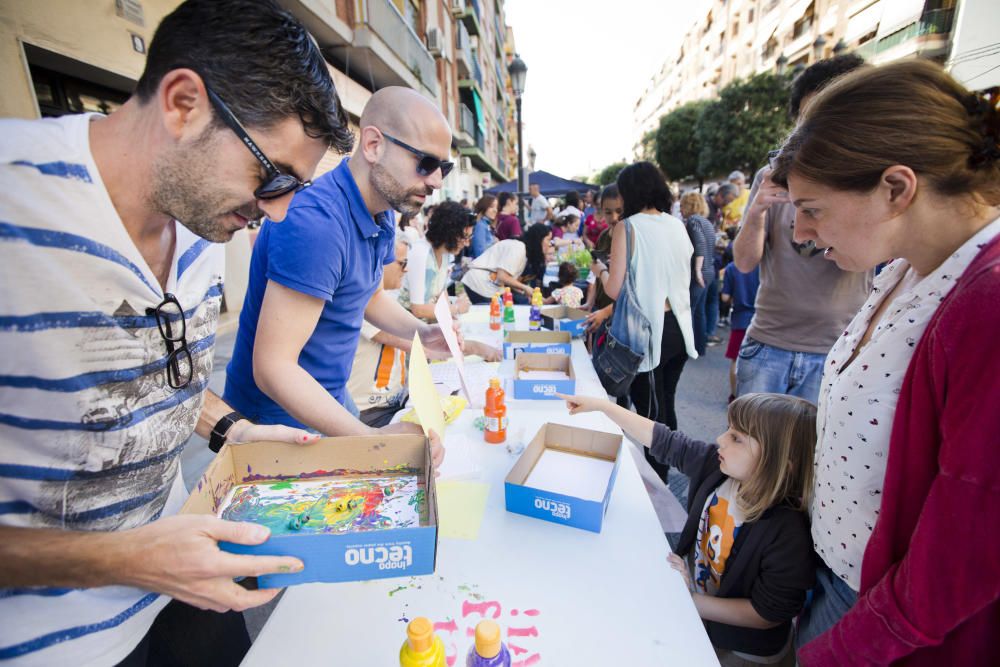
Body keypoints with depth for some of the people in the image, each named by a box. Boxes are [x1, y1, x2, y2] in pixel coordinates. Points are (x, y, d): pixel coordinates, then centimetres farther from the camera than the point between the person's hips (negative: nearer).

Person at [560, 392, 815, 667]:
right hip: (693, 592, 5)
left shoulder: (789, 533, -33)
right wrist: (601, 405, -11)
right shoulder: (717, 465, -18)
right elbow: (662, 440, -11)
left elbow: (768, 615, -23)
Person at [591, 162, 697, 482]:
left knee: (651, 412, 6)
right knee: (666, 406, 20)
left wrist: (601, 269, 6)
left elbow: (615, 290, -15)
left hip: (648, 331, -6)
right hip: (679, 327, 6)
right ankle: (663, 473, 36)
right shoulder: (678, 225, 6)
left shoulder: (628, 228, -12)